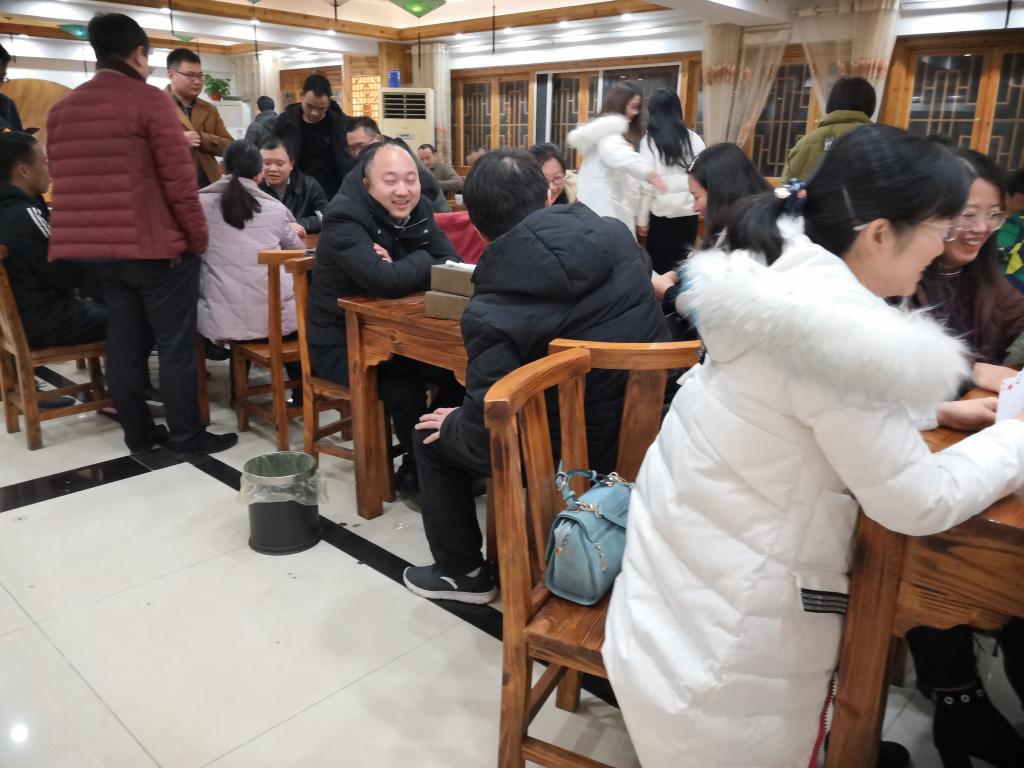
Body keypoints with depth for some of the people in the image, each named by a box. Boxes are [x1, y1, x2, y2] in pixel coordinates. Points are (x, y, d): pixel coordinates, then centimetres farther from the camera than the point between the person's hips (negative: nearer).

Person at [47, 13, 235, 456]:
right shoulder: (149, 100, -9)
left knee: (124, 343, 12)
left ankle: (138, 433, 20)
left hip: (98, 247, 7)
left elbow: (64, 183, 15)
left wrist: (93, 232, 21)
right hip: (156, 245, -7)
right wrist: (198, 236, -5)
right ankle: (186, 436, 8)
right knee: (175, 345, 1)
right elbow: (179, 178, -13)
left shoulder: (62, 109, 12)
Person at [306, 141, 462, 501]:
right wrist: (422, 261, -17)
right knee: (403, 385, -30)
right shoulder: (344, 217, -21)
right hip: (342, 343, -6)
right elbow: (385, 281, -36)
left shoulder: (418, 209, 1)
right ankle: (416, 472, -4)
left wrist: (402, 268, -25)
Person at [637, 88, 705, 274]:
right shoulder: (694, 138, 3)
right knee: (682, 262, 12)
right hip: (689, 210, 3)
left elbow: (647, 184, -7)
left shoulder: (650, 140, -5)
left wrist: (642, 218, -2)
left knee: (659, 264, 7)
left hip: (663, 212, -3)